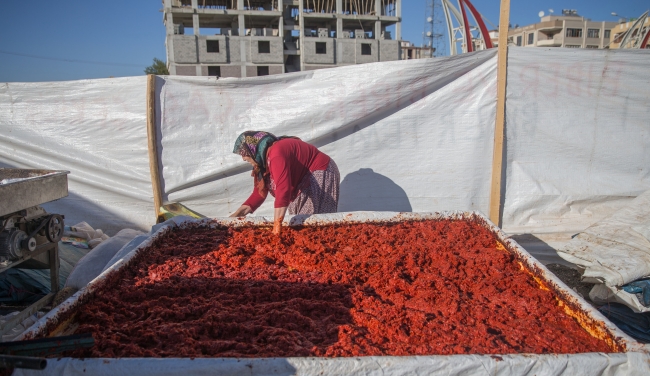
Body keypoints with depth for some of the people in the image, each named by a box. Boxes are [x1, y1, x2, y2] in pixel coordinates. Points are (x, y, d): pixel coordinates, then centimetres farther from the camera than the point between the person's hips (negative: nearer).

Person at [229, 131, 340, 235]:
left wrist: (277, 225, -41)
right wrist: (237, 214, -3)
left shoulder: (276, 154, -30)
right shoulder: (263, 159, 2)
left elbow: (283, 191, -39)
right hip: (305, 180, 10)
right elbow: (259, 192, 4)